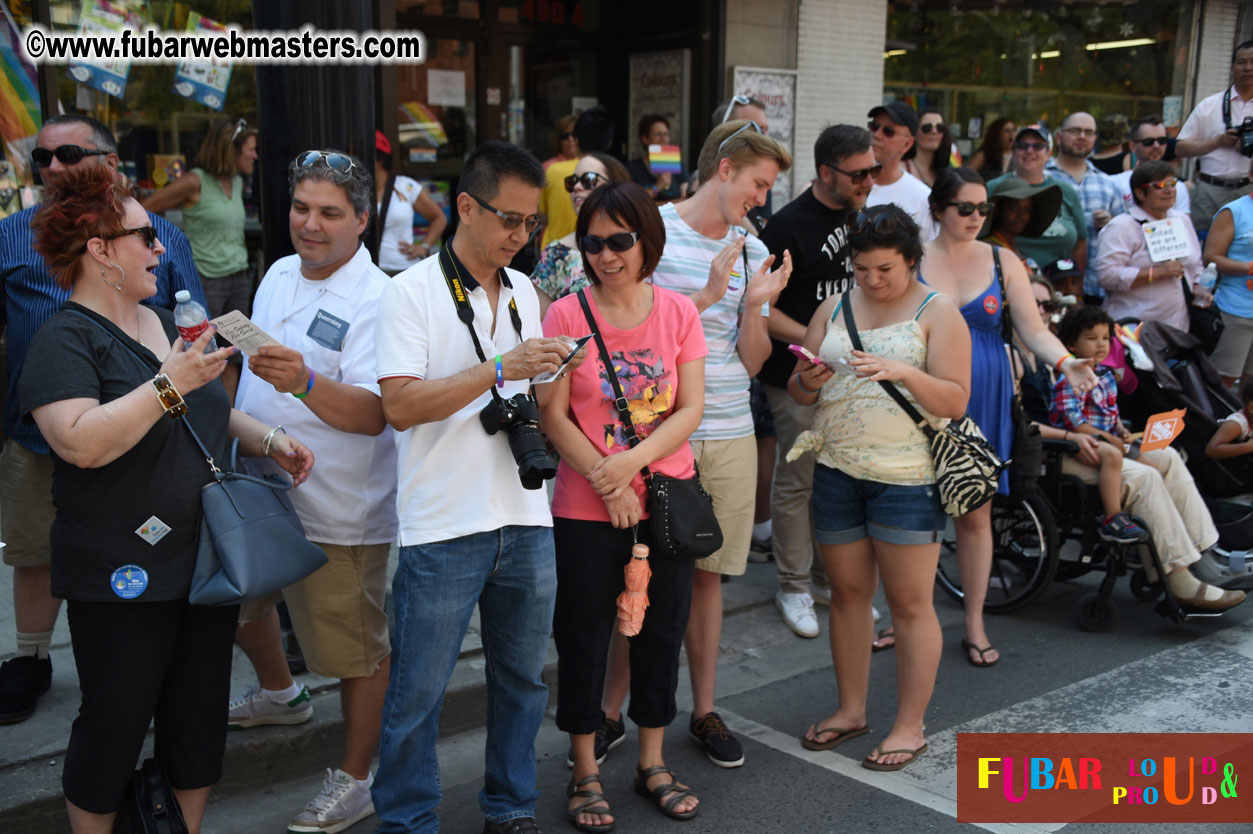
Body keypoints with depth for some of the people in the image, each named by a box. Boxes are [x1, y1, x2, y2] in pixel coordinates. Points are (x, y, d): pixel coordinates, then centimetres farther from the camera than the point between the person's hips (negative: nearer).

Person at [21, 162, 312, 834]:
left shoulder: (168, 325, 14)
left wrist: (267, 440, 8)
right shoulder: (66, 339, -11)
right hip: (122, 577, -7)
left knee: (200, 721, 16)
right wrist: (170, 383, -27)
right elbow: (81, 442, -27)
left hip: (207, 563, 8)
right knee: (114, 727, 5)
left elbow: (210, 413, 25)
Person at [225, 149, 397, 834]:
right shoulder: (278, 275, 7)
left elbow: (372, 414, -29)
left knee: (357, 651, 2)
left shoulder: (375, 300, -18)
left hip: (336, 513, -8)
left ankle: (354, 779, 22)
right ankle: (279, 694, 54)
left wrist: (303, 382, -44)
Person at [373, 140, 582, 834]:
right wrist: (500, 370, -22)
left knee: (521, 679, 16)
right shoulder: (410, 292, -7)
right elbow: (400, 406, -17)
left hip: (526, 522, 6)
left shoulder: (522, 292, 12)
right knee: (418, 693, 4)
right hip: (444, 526, -6)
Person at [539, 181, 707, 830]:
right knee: (583, 638, 8)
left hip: (667, 502, 3)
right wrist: (606, 482, -16)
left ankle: (652, 762, 32)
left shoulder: (678, 312, 1)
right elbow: (553, 417, -9)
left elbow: (690, 410, -4)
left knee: (662, 633, 13)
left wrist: (630, 462, -18)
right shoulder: (566, 314, -6)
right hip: (585, 509, -2)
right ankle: (585, 772, 25)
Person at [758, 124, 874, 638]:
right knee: (797, 482, 1)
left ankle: (829, 577, 27)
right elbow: (759, 308, -14)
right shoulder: (789, 226, -14)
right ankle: (793, 587, 15)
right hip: (799, 379, -7)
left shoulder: (856, 216, 10)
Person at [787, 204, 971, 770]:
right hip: (837, 470, 5)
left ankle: (910, 726, 13)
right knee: (847, 594, 13)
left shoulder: (938, 313, -2)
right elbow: (797, 392, 12)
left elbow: (955, 401, -10)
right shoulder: (834, 308, 11)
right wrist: (808, 380, -11)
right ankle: (850, 708, 27)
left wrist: (904, 372, -26)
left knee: (910, 603, 1)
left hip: (907, 478, -5)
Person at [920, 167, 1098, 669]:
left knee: (975, 513, 8)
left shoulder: (1003, 264, 6)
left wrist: (1065, 361, -16)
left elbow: (1033, 330, 3)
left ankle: (974, 624, 21)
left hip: (984, 402, 2)